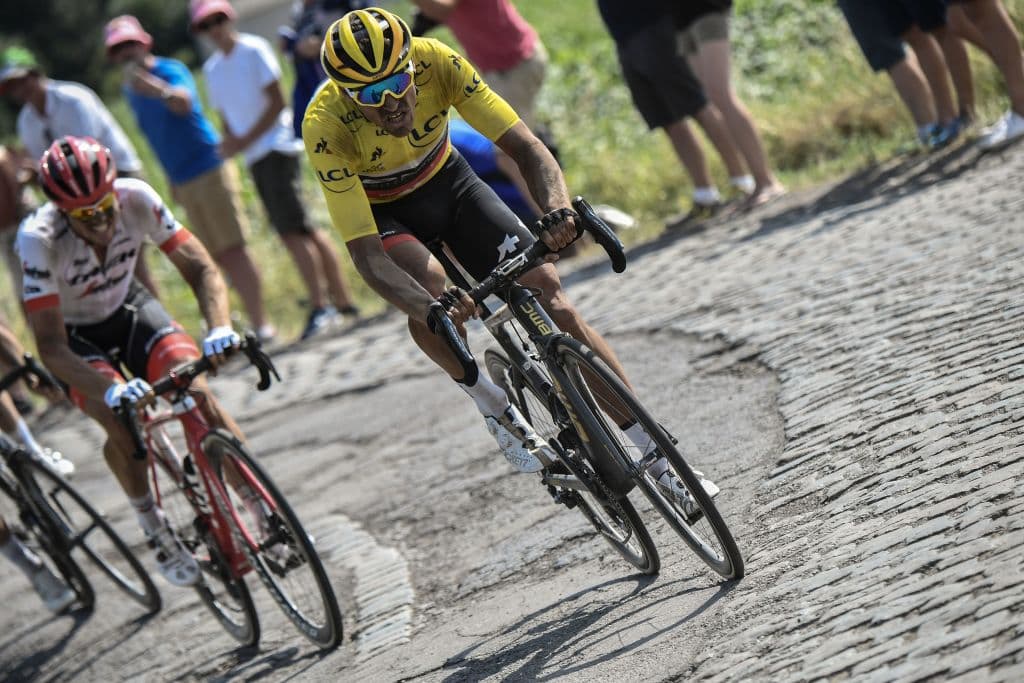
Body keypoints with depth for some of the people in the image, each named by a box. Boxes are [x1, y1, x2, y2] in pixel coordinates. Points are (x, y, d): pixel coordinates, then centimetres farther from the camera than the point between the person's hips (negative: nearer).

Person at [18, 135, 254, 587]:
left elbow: (201, 268, -22)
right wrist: (110, 389, -51)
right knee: (124, 421, -29)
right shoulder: (38, 239, -34)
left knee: (194, 391, -23)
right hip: (75, 336, -2)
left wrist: (219, 328, -42)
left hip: (128, 307, 2)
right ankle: (154, 529, -5)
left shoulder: (136, 199, -27)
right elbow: (50, 347, -35)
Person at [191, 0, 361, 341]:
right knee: (301, 229, 6)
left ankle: (320, 306, -16)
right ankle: (344, 301, 9)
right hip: (255, 158, 7)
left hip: (276, 146, -7)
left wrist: (246, 141, -13)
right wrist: (230, 142, -2)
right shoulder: (211, 69, 16)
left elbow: (277, 102, -9)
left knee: (293, 229, -16)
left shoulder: (255, 50, -4)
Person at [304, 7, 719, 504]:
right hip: (380, 211, -2)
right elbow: (366, 253, -37)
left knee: (544, 286, -13)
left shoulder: (437, 63, -30)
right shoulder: (326, 126, -34)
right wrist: (431, 309, -55)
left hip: (446, 181, 2)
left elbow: (524, 146, -28)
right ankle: (496, 410, -10)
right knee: (426, 286, -36)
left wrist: (557, 209, -49)